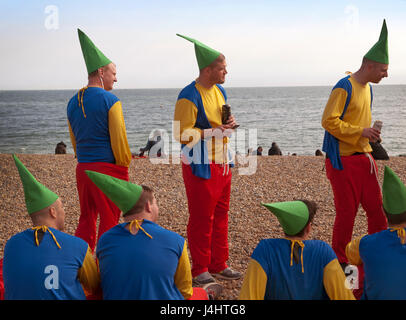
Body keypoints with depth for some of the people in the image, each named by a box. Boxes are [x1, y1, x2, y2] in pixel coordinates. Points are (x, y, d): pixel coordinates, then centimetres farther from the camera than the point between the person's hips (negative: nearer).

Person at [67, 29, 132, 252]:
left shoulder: (73, 102, 9)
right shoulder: (109, 100, -13)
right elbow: (119, 138, -13)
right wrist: (124, 164, 0)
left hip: (82, 168, 6)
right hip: (108, 168, -6)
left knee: (86, 221, 16)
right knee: (109, 222, 5)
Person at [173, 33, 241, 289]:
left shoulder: (220, 91, 12)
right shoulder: (189, 96, -15)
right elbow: (181, 133, -18)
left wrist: (229, 124, 2)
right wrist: (213, 132, -23)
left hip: (222, 163, 8)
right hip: (201, 166, -8)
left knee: (220, 217, 14)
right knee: (201, 219, -1)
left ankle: (218, 265, 25)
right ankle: (200, 270, 12)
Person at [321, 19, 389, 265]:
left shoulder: (368, 88, 14)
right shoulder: (344, 87, -14)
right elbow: (329, 121, -20)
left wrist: (370, 134, 9)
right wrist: (360, 131, -19)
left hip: (364, 157, 8)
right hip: (344, 160, -8)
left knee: (377, 208, 8)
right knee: (347, 212, -1)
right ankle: (340, 261, 14)